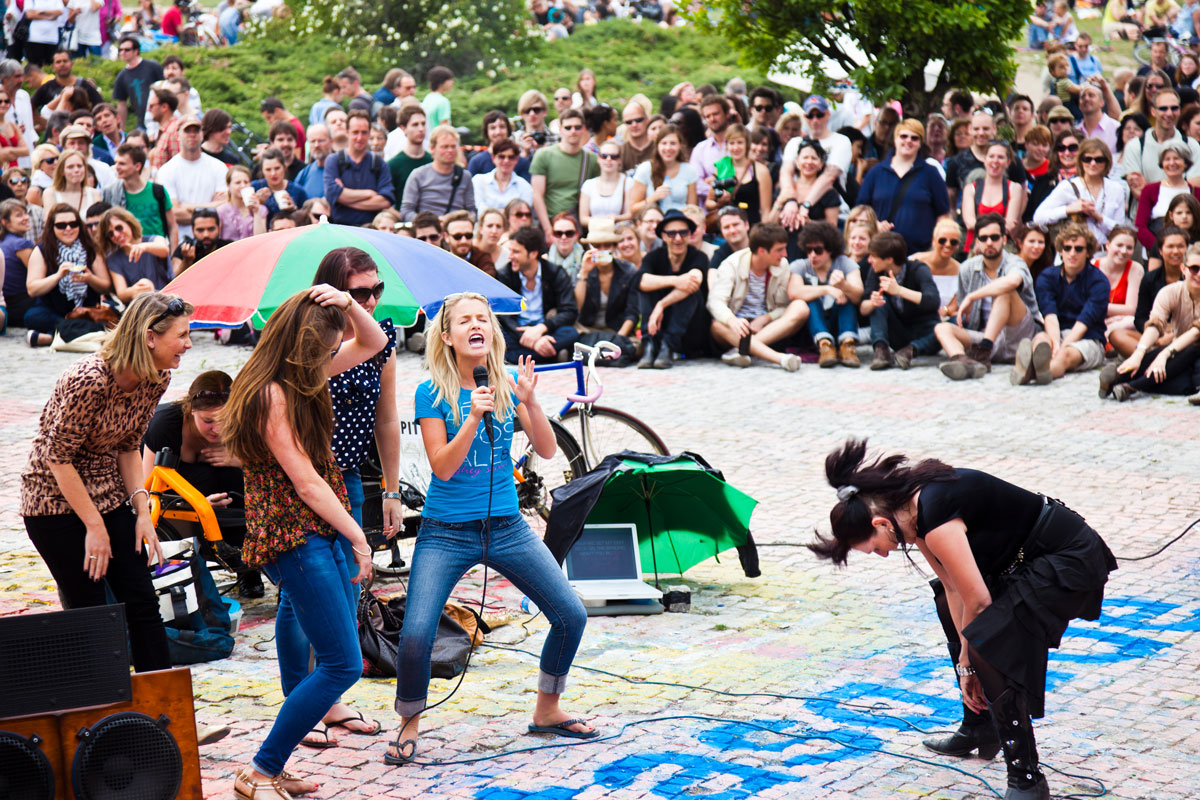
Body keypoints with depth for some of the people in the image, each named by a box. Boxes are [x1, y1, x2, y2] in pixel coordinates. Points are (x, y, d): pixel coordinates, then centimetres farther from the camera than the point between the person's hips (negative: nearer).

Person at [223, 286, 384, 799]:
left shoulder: (302, 382, 9)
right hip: (296, 538, -10)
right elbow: (306, 482, -18)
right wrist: (358, 539, -14)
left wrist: (346, 304, -2)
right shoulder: (271, 396, -18)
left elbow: (373, 343, 18)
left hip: (318, 532, 10)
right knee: (343, 664, -12)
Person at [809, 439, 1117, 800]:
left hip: (1071, 560, -11)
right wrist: (965, 663, 4)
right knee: (949, 607, 23)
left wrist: (968, 660, -4)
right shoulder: (914, 506, 2)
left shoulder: (935, 522, -26)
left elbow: (979, 601, -20)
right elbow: (954, 588, 7)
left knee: (993, 649, -20)